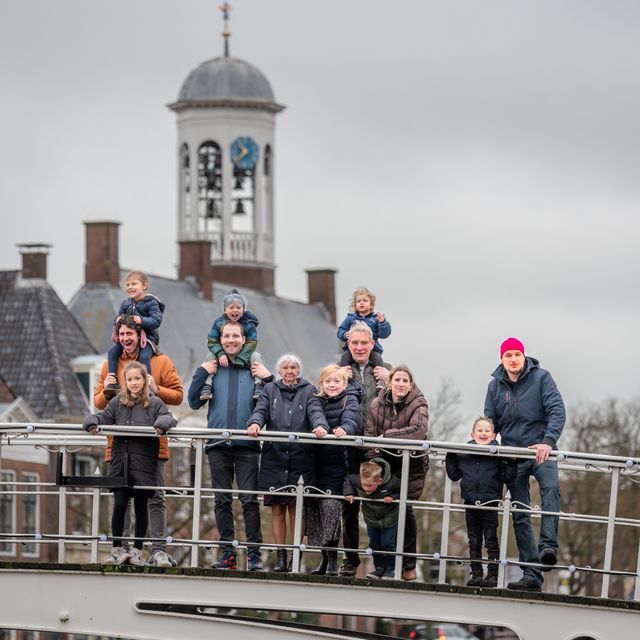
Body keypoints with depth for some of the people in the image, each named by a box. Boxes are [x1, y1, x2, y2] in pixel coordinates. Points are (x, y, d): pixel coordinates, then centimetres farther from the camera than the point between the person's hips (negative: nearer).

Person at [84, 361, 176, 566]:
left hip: (144, 463, -1)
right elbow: (105, 416, 8)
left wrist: (162, 424, -28)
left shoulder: (154, 403, 4)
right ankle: (117, 549, 6)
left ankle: (137, 550, 13)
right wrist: (92, 422, -12)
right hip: (120, 462, 2)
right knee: (119, 504, -4)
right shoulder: (118, 403, 11)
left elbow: (167, 418, -6)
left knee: (141, 506, 5)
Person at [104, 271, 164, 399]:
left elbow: (156, 320, -16)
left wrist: (142, 321, -31)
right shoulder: (125, 304, 13)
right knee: (112, 352, -11)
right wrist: (117, 320, -6)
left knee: (144, 356, -33)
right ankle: (112, 382, -13)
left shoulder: (151, 303, -6)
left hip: (147, 338, -6)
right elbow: (119, 317, 18)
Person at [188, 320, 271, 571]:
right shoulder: (212, 369, 12)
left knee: (249, 499, -7)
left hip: (247, 445, -2)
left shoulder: (254, 369, 9)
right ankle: (227, 552, 8)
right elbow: (194, 402, 5)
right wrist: (201, 373, -2)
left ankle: (254, 552, -5)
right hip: (218, 446, 2)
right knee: (222, 500, 4)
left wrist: (267, 379, -7)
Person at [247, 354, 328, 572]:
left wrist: (320, 426, -27)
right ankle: (280, 556, 8)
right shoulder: (270, 390, 15)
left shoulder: (309, 391, 11)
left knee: (296, 508, -2)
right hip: (274, 457, 1)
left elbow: (315, 412, -4)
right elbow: (260, 410, 1)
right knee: (277, 509, 2)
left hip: (300, 458, -1)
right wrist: (255, 423, -22)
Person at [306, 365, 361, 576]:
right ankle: (325, 558, 11)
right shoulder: (318, 401, 18)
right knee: (313, 507, 1)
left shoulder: (349, 400, 1)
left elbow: (350, 418, -16)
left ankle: (332, 559, -12)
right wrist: (318, 428, -15)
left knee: (331, 504, -16)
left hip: (337, 462, -4)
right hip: (318, 462, 4)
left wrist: (344, 429, -37)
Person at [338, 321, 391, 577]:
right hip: (349, 446, 1)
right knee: (349, 503, 4)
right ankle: (350, 558, 12)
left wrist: (390, 380, -6)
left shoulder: (384, 371, 9)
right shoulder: (341, 370, 10)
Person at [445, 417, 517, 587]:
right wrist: (450, 457, 3)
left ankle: (493, 576, 5)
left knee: (491, 542, 2)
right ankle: (476, 574, 17)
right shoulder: (464, 453, 5)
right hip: (470, 503, 4)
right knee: (474, 542, 10)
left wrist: (511, 463, -19)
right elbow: (454, 475, 11)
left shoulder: (498, 453, -5)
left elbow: (507, 478, -5)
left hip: (490, 503, -4)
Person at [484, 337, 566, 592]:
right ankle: (531, 574, 2)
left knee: (550, 487, -33)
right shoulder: (495, 385, 7)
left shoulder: (541, 378, -4)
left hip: (541, 451, -4)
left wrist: (548, 441, -29)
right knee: (520, 516, 1)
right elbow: (490, 423, 11)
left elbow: (557, 411, -14)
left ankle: (548, 546, -41)